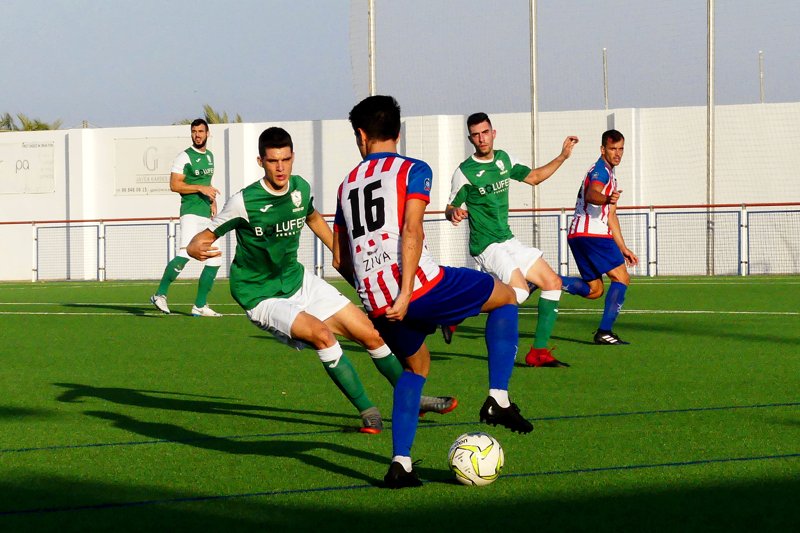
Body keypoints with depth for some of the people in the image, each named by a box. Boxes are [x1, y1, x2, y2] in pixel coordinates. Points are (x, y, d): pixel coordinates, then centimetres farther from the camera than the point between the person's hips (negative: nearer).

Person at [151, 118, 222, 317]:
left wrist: (213, 200, 15)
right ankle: (160, 295, -21)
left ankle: (200, 306, 14)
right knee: (185, 254, -27)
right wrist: (200, 189, -18)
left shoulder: (210, 156, 17)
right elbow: (174, 185, -13)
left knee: (215, 260, 7)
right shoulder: (185, 157, -7)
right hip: (191, 213, -8)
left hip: (207, 214, 8)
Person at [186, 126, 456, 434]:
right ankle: (367, 411, -18)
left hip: (298, 280, 6)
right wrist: (198, 250, -42)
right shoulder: (244, 202, -24)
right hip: (262, 296, -6)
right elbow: (202, 239, -19)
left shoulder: (300, 188, -5)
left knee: (370, 334, 5)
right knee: (321, 333, -31)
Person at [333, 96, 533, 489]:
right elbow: (411, 231, -12)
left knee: (416, 365, 28)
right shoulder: (413, 170, 4)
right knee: (505, 297, 16)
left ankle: (400, 464, 14)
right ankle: (498, 399, 3)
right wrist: (405, 293, -17)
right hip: (417, 284, -6)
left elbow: (340, 259, 23)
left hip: (376, 303, 6)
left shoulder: (347, 185, 21)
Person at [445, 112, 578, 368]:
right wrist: (455, 213, -29)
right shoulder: (464, 172, -11)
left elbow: (533, 177, 23)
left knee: (553, 283, 1)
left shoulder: (503, 159, 8)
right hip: (487, 246, -8)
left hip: (509, 241, 8)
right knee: (520, 291, -25)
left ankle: (539, 351, 3)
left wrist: (562, 157, 15)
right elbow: (451, 208, -5)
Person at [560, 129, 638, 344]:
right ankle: (604, 332, -14)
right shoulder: (600, 170, -7)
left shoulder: (610, 175, 26)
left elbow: (611, 217, 32)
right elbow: (591, 194, -30)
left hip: (578, 235, 10)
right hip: (591, 234, -10)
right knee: (622, 279, -8)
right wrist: (607, 199, -52)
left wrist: (622, 248, 32)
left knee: (594, 289, 10)